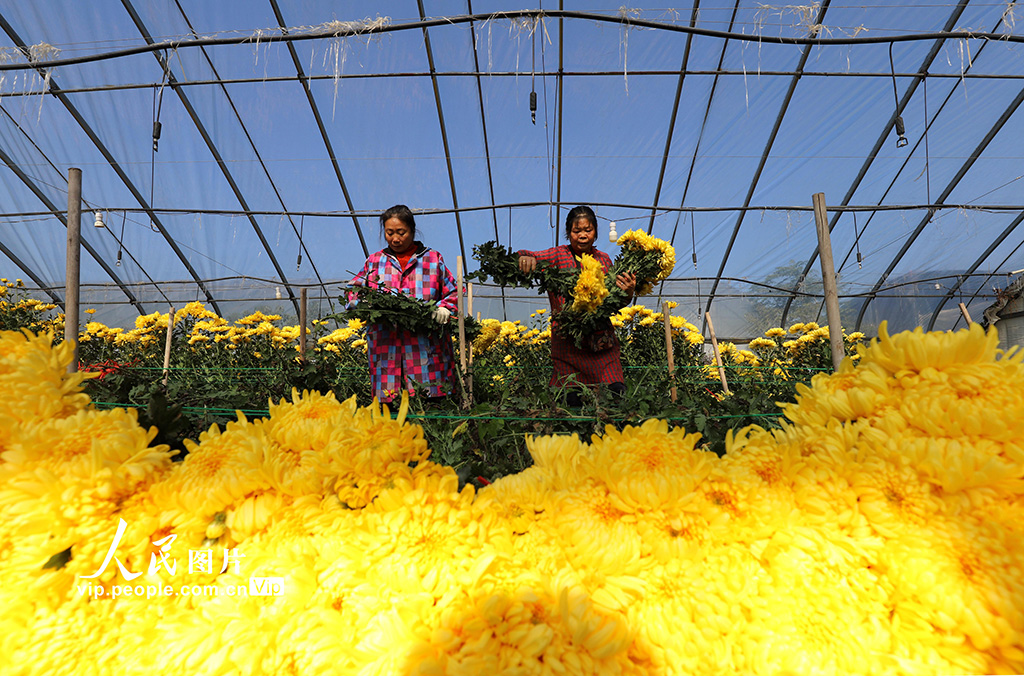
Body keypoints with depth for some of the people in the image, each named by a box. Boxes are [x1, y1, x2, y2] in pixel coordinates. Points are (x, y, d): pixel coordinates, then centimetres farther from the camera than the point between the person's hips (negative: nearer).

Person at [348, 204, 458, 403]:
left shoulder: (433, 259, 12)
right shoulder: (374, 262, 16)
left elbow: (453, 292, 11)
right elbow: (354, 291, 15)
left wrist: (444, 308, -9)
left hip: (426, 350, -1)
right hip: (386, 350, 1)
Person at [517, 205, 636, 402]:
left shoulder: (604, 259, 14)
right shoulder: (559, 255, 3)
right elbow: (532, 257, -13)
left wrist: (627, 292, -5)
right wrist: (525, 257, -37)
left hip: (603, 342, 3)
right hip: (568, 341, -3)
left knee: (618, 394, -6)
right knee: (571, 399, -7)